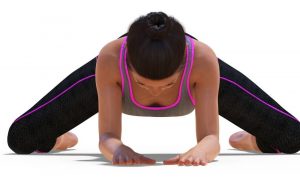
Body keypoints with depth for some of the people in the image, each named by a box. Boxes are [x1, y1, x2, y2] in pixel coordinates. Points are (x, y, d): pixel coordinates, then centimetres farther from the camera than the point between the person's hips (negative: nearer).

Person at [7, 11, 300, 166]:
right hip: (119, 75, 0)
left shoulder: (204, 60, -46)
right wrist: (118, 150, -66)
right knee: (20, 138, -9)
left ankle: (245, 140, 30)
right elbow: (107, 138, -41)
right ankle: (62, 140, 30)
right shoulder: (109, 59, -45)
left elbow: (210, 139, -42)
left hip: (193, 72, 0)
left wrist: (198, 152, -67)